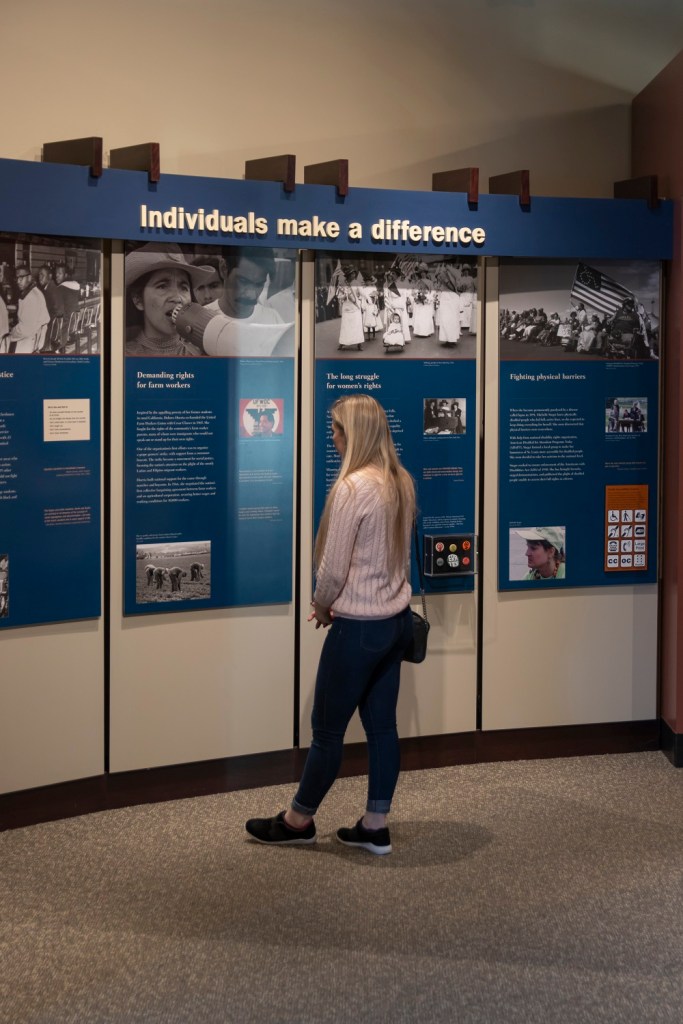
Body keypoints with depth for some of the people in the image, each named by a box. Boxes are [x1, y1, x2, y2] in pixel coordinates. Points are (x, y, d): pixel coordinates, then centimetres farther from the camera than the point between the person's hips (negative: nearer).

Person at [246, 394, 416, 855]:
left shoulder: (352, 487, -20)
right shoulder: (401, 483, 5)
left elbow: (333, 569, -17)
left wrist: (322, 607, 2)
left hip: (359, 627, -8)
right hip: (396, 619, 8)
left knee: (328, 729, 7)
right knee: (382, 726, 12)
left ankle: (299, 820, 22)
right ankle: (375, 827, 19)